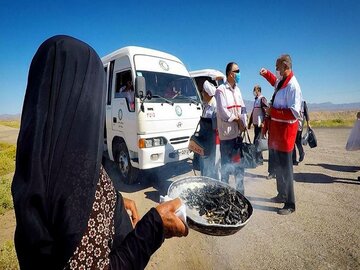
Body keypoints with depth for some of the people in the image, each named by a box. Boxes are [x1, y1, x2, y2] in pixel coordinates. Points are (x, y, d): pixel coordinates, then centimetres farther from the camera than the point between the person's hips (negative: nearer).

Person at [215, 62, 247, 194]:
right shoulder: (221, 90, -7)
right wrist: (237, 119, -6)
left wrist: (243, 124, -1)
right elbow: (222, 111, -16)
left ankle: (240, 190, 28)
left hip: (238, 132, 7)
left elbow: (243, 108, 12)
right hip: (227, 133, -7)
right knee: (226, 163, 0)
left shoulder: (237, 89, 16)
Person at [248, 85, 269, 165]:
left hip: (260, 124, -9)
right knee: (257, 142, 13)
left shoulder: (262, 99, -8)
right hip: (255, 123, 9)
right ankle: (260, 159, 24)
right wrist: (250, 123, 20)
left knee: (256, 142, -8)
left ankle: (258, 160, 0)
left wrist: (263, 122, -20)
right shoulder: (256, 99, 19)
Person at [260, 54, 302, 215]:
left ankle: (290, 204, 12)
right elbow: (275, 81, 36)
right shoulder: (281, 82, 10)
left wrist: (272, 111, -20)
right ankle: (282, 195, 35)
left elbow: (294, 112, -24)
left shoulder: (292, 86, -18)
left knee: (285, 168, -2)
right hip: (276, 130, 10)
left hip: (285, 131, -10)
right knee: (278, 165, 18)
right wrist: (266, 74, 21)